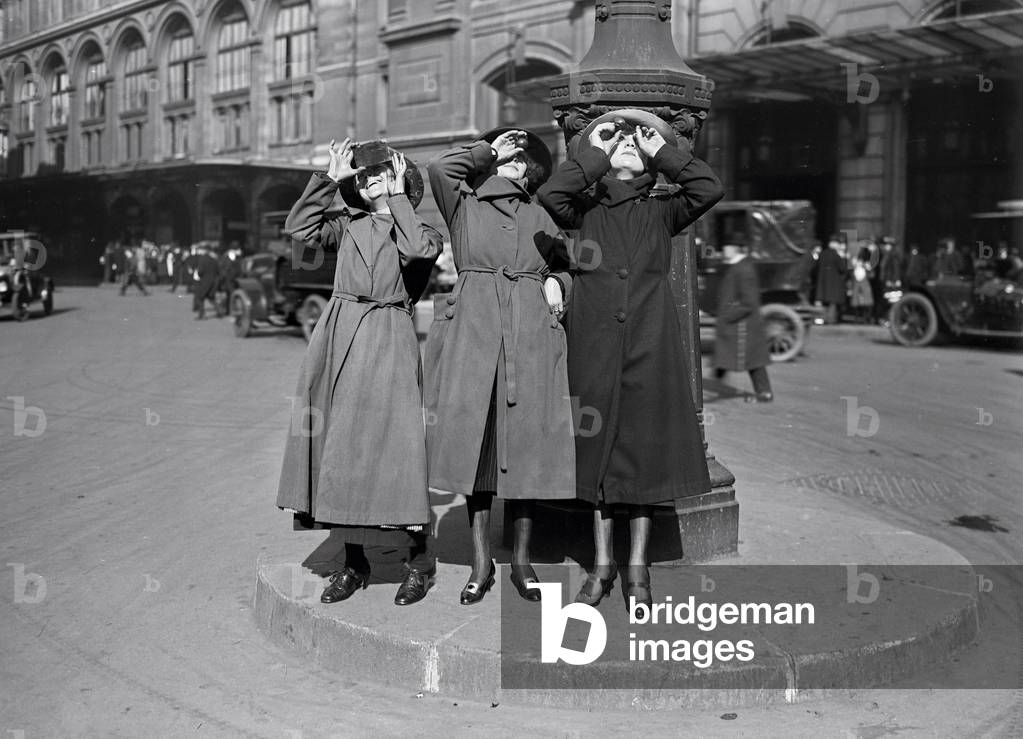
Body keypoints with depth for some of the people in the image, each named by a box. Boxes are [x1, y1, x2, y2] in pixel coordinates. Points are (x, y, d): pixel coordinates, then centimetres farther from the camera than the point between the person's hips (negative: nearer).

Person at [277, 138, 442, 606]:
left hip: (388, 341, -4)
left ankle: (419, 560, 4)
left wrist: (397, 198, -4)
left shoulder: (421, 229, 7)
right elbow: (299, 229, 4)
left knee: (389, 443, -9)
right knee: (335, 444, 4)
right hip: (338, 336, 5)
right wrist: (329, 178, 3)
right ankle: (352, 563, 15)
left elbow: (418, 250, -16)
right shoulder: (348, 226, 17)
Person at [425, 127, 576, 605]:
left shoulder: (540, 216, 19)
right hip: (473, 330, -2)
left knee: (527, 442, 0)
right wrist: (486, 152, 5)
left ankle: (521, 560, 11)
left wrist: (556, 283, 6)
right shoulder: (463, 203, 12)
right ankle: (481, 562, 8)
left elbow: (566, 265, 28)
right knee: (473, 440, -3)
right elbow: (439, 169, -7)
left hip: (531, 333, 2)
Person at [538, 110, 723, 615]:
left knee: (645, 448, 1)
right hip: (595, 344, 0)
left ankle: (638, 569, 11)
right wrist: (595, 153, 0)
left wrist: (663, 152, 4)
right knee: (598, 449, 5)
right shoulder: (586, 211, 10)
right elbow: (550, 194, -10)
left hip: (650, 345, 0)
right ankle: (602, 564, 16)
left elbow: (708, 190, -5)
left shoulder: (660, 213, 12)